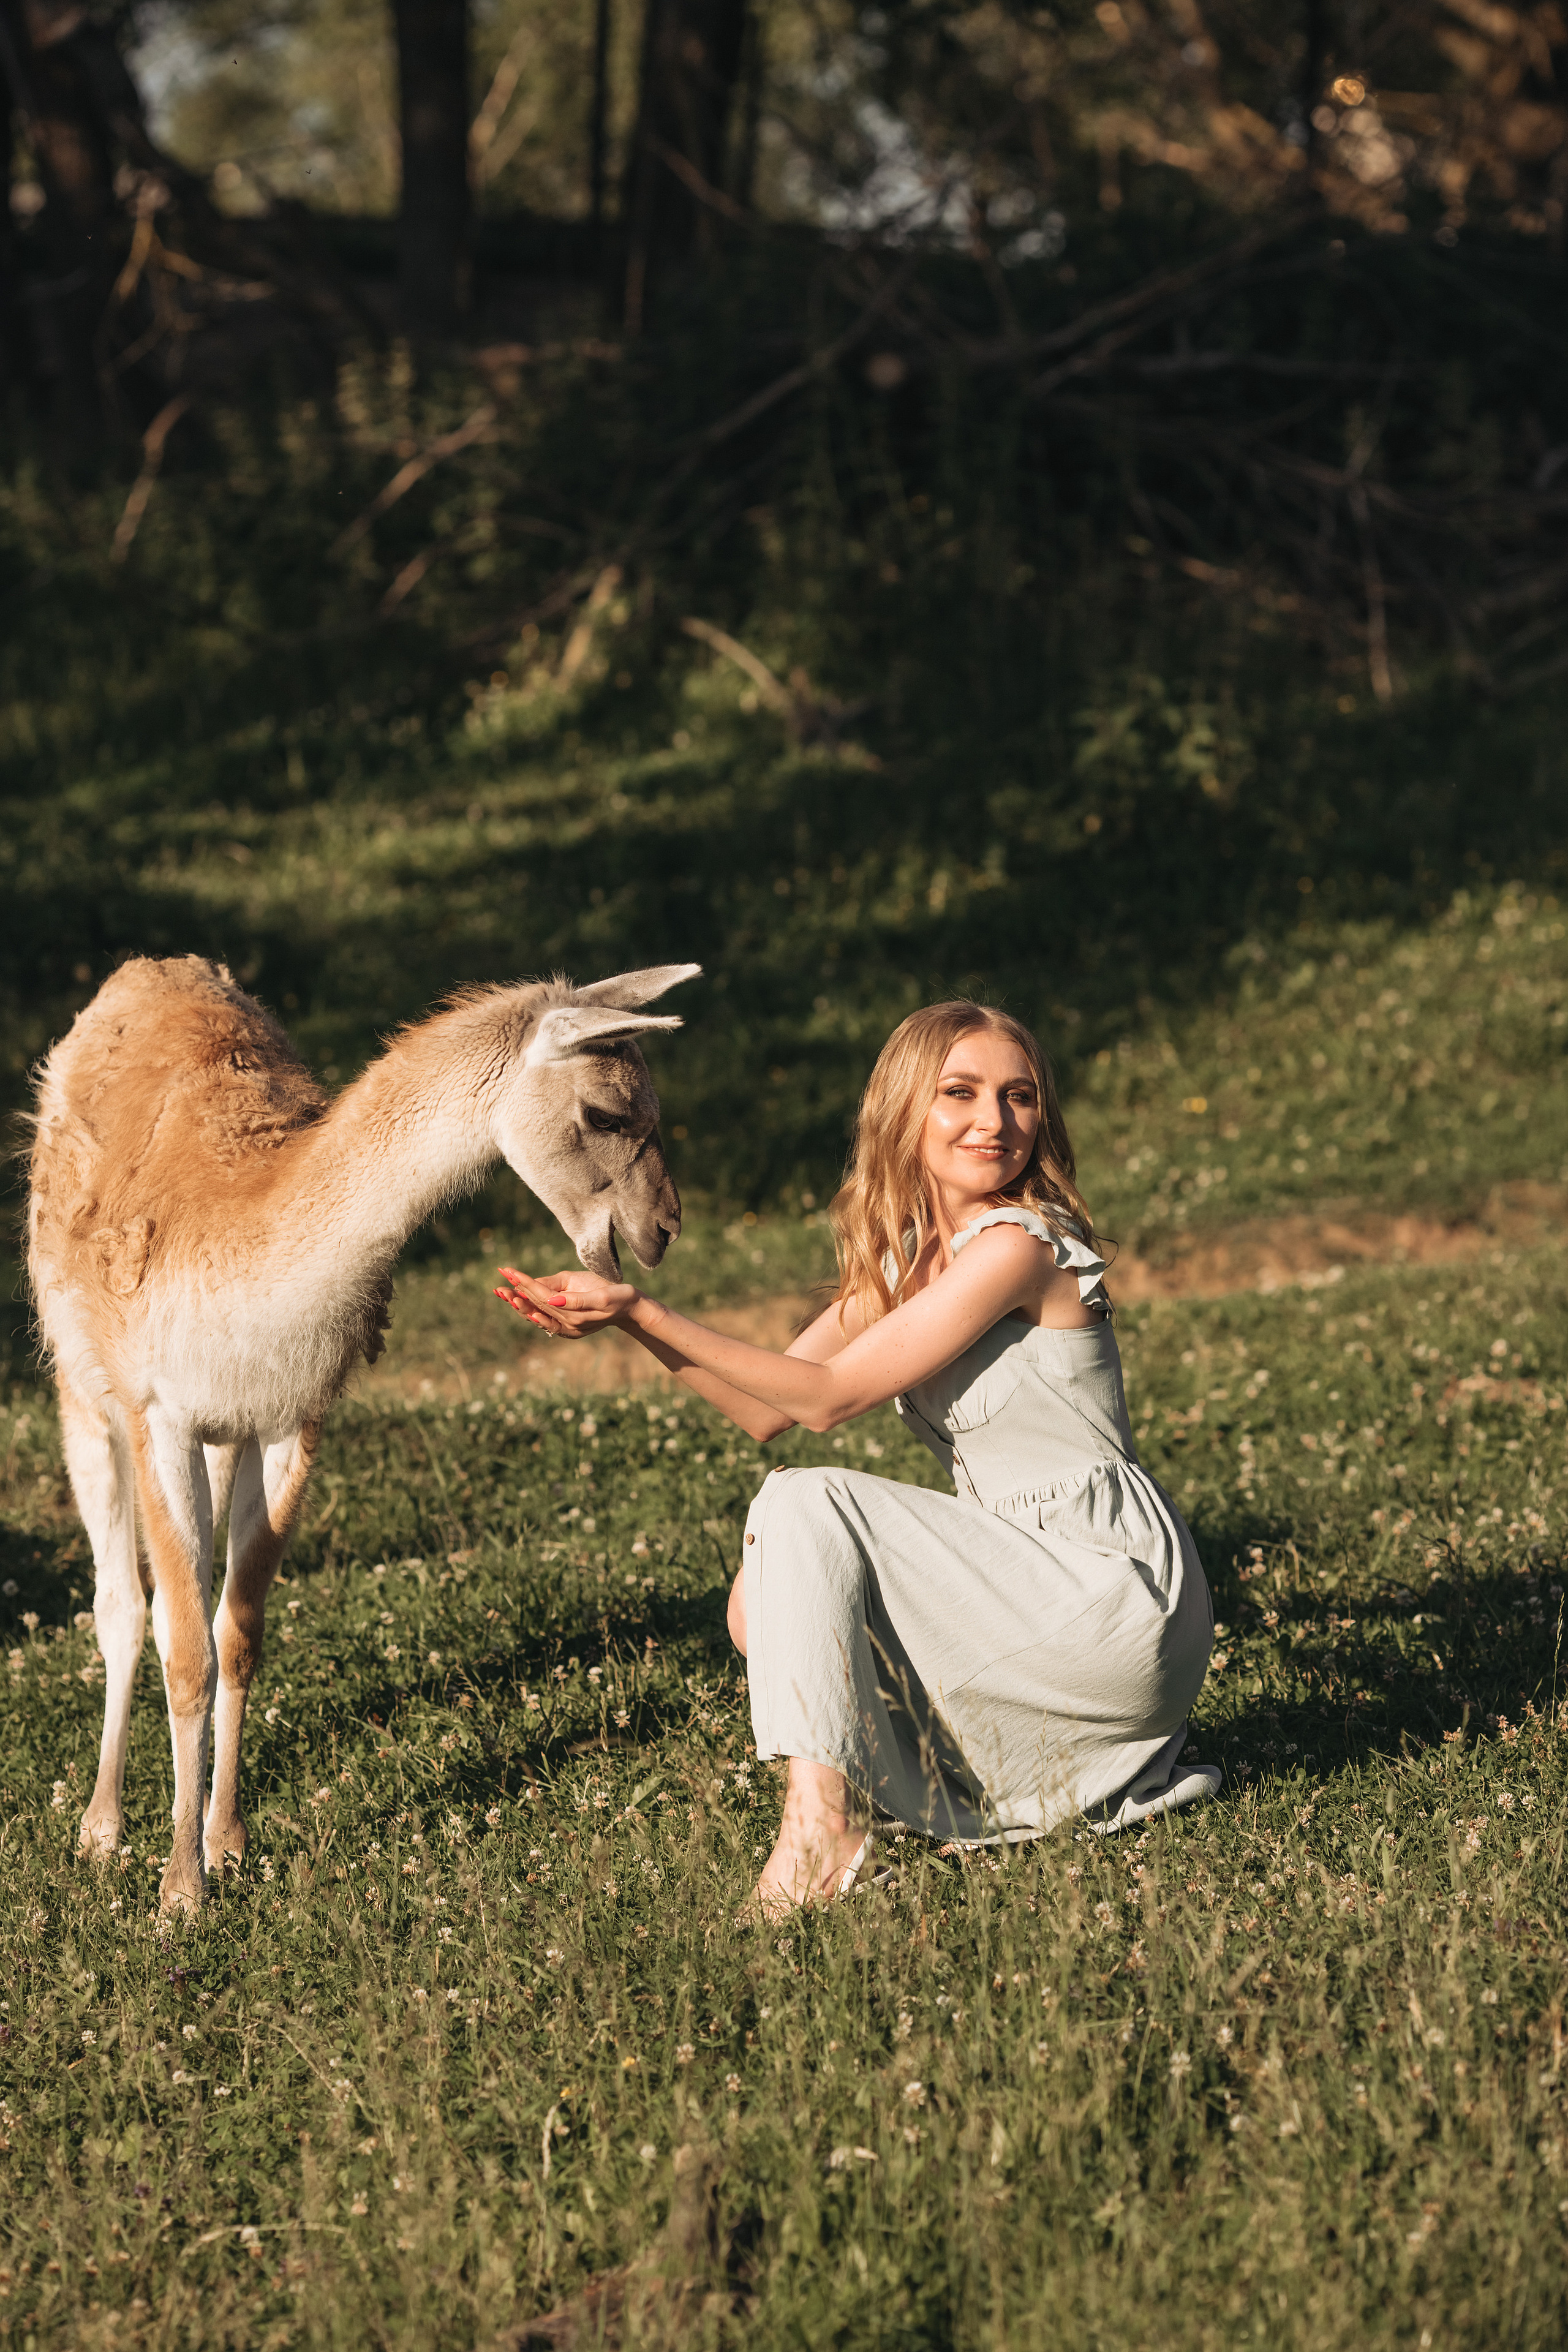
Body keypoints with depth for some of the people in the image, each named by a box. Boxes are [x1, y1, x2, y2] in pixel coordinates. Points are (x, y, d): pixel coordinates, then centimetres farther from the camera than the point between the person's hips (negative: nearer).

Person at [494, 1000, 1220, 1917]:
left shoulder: (1017, 1246, -16)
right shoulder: (901, 1257, 11)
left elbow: (827, 1394, -16)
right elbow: (764, 1409, 7)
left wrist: (641, 1310, -17)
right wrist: (624, 1316, -5)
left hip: (1118, 1593, -9)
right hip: (1023, 1584, 9)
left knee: (808, 1505, -17)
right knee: (765, 1605, 6)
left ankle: (822, 1827, -22)